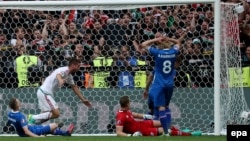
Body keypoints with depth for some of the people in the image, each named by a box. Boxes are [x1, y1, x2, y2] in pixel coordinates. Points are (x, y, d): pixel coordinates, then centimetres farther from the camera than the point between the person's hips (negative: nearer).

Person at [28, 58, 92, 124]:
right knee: (56, 114, -15)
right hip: (44, 93, -10)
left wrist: (83, 100, 26)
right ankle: (33, 118, -11)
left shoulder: (69, 76, 14)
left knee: (45, 115, 16)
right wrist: (61, 80, -63)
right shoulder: (64, 70, -16)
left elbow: (74, 87, 25)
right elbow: (58, 75, -40)